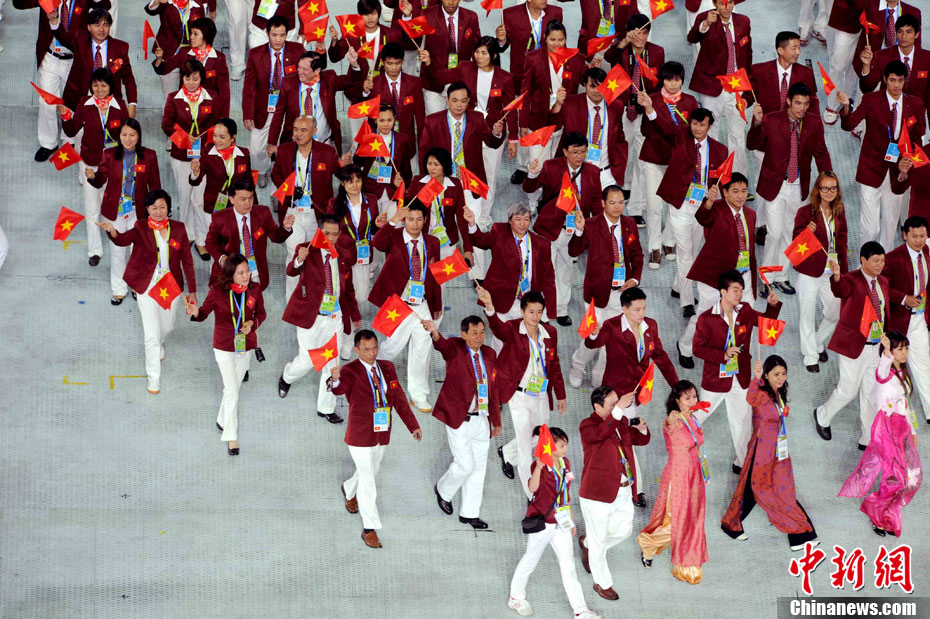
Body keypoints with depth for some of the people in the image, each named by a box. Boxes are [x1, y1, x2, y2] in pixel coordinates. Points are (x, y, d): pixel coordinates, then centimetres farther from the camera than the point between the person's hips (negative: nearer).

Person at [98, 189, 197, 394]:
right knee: (151, 334, -4)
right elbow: (123, 240, -31)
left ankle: (159, 345, 58)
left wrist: (192, 291, -1)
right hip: (148, 286, -3)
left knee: (167, 327, 22)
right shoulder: (141, 228, -10)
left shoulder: (178, 229, -3)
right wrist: (112, 231, -55)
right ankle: (153, 376, 11)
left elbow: (187, 260, 0)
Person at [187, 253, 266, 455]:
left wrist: (252, 323, -17)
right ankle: (231, 437, 1)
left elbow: (261, 313, 3)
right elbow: (204, 313, -10)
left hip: (246, 345, 4)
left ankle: (222, 420, 44)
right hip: (224, 347, -4)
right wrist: (195, 312, -33)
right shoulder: (217, 291, -18)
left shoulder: (254, 289, -10)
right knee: (232, 391, -8)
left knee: (233, 387, 20)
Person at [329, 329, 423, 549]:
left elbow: (399, 398, 5)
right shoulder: (350, 371, -18)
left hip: (381, 434, 6)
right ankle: (369, 529, 7)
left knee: (371, 471, 25)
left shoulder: (387, 368, 0)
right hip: (360, 436, -6)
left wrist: (413, 425, 0)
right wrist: (334, 380, -64)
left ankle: (349, 489, 57)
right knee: (368, 481, -4)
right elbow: (340, 389, -40)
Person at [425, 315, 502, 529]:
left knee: (478, 467, 11)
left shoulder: (489, 354, 7)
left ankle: (469, 513, 24)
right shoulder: (455, 348, -9)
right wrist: (434, 333, -59)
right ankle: (443, 490, 25)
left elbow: (493, 389, 13)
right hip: (459, 419, -6)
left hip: (482, 420, 6)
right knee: (465, 464, -6)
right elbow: (443, 345, -34)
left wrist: (496, 421, 14)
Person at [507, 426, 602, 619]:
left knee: (568, 565, 6)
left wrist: (571, 521, 18)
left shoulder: (565, 463, 4)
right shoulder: (540, 465, -19)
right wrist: (539, 466, -55)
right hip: (541, 522, -6)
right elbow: (533, 488, -39)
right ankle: (516, 597, 34)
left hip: (560, 523, 6)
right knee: (531, 560, 12)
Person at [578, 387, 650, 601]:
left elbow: (641, 440, 16)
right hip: (597, 493, -7)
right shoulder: (588, 426, -17)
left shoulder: (621, 421, 5)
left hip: (623, 492, 7)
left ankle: (587, 543, 45)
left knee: (624, 530, 20)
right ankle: (602, 584, 26)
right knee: (599, 539, 8)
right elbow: (600, 433, -39)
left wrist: (642, 429, -8)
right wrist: (618, 410, -48)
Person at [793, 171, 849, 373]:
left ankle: (818, 344, 37)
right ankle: (810, 357, 23)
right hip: (810, 271, -5)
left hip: (832, 271, 5)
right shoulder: (805, 212, -13)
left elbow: (842, 239, 12)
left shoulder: (839, 211, 3)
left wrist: (844, 269, 9)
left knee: (835, 314, 11)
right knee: (808, 316, 7)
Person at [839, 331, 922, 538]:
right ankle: (878, 514, 7)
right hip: (886, 426, -8)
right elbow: (883, 369, -38)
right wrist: (887, 351, -58)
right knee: (896, 475, -13)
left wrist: (912, 429, 23)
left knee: (912, 474, 7)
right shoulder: (884, 373, -11)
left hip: (902, 427, 8)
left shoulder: (903, 373, 15)